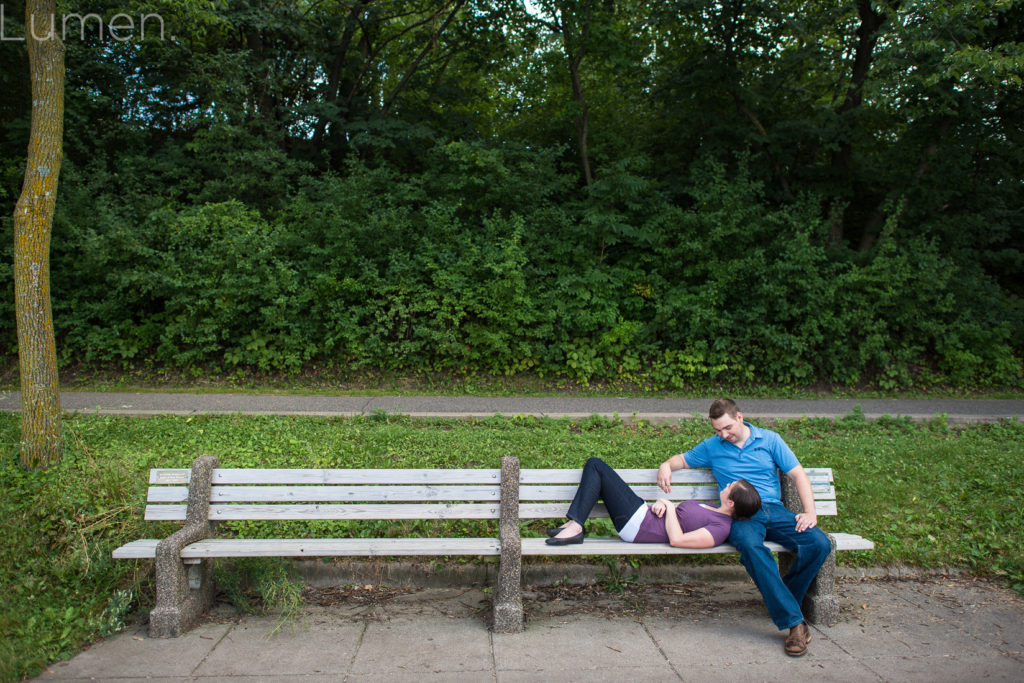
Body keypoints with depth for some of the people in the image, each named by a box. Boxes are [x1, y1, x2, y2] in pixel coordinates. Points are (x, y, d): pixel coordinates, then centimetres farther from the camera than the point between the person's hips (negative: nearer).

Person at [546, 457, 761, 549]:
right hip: (644, 511, 9)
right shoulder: (716, 509, 9)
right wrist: (662, 503, -5)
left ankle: (575, 528, -10)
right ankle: (574, 524, 5)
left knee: (597, 467, -11)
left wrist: (669, 506, -14)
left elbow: (676, 539, -27)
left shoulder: (721, 528, -18)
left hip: (638, 525, -9)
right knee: (594, 464, 6)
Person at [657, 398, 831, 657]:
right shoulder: (711, 447, 16)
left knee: (819, 543, -25)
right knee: (750, 545, -38)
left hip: (774, 509, 2)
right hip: (740, 515, -2)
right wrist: (666, 465, 2)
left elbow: (798, 474, 9)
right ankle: (793, 621, -31)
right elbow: (683, 459, 27)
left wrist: (810, 511, -5)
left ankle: (785, 601, -2)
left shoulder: (770, 439, 12)